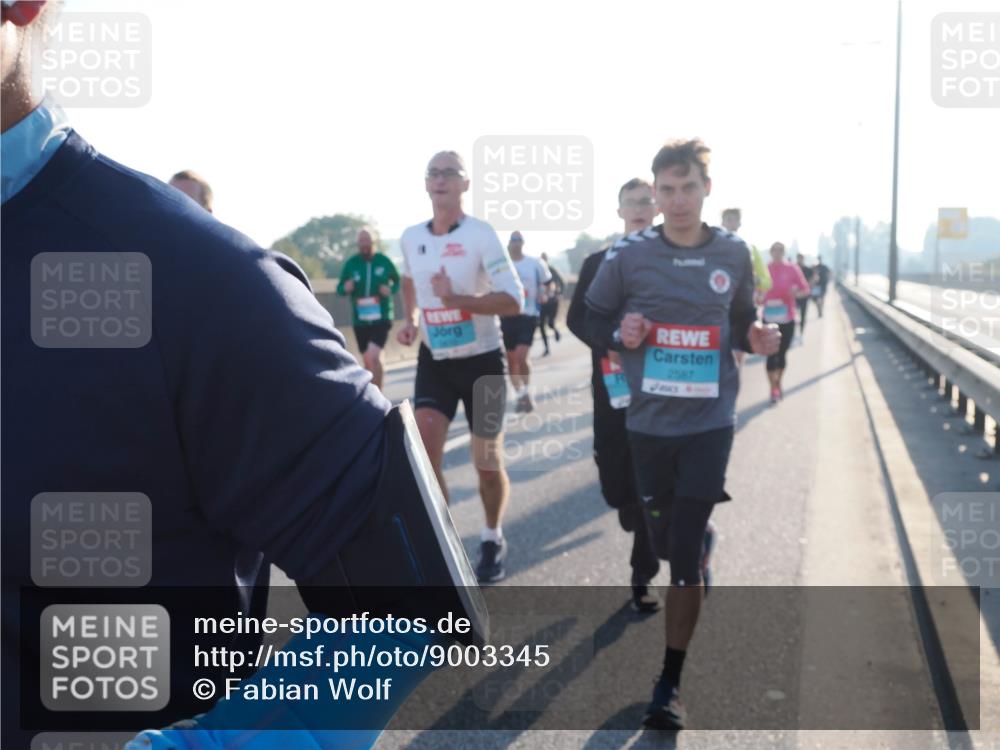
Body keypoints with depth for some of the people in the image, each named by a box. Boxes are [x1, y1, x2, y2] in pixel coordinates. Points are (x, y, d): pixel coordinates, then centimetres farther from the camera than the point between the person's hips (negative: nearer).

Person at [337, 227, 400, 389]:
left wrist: (391, 289, -13)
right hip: (360, 320, 3)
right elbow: (340, 289, 5)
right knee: (367, 361, 15)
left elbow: (397, 281, 9)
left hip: (381, 318, -3)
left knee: (374, 357, -21)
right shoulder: (351, 263, -1)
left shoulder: (384, 261, -6)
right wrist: (345, 288, -18)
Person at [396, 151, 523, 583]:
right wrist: (411, 321, 6)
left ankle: (493, 539, 31)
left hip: (481, 361, -3)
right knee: (422, 450, -13)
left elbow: (513, 302, -20)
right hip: (434, 361, 3)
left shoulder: (481, 234, -14)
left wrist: (456, 298, -29)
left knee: (487, 461, 7)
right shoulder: (410, 237, 1)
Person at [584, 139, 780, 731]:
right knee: (663, 544, 12)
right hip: (649, 421, 1)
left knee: (686, 552, -5)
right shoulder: (628, 255, -4)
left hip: (709, 422, -1)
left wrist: (756, 339, -8)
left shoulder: (734, 254, 1)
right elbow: (591, 319, 6)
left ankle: (671, 684, 5)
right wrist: (620, 334, -15)